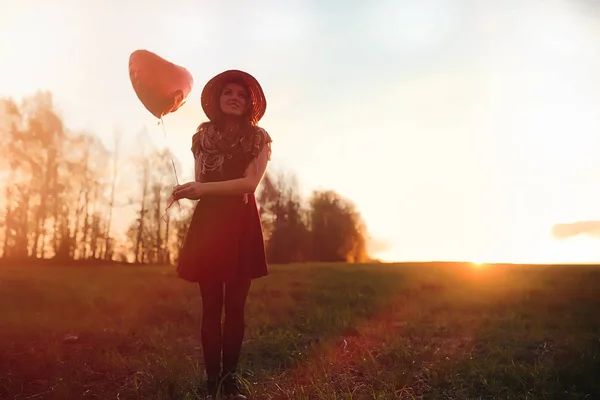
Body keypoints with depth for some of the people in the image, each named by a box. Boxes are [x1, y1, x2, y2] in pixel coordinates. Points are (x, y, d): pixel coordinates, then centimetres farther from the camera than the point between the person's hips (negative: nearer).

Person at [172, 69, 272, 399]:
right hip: (208, 223, 1)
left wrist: (203, 188, -18)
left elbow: (250, 182, -11)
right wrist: (186, 191, -14)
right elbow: (200, 183, 10)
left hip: (242, 225, -1)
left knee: (235, 305, 0)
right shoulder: (203, 136, 9)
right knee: (211, 306, 0)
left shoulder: (258, 138, 2)